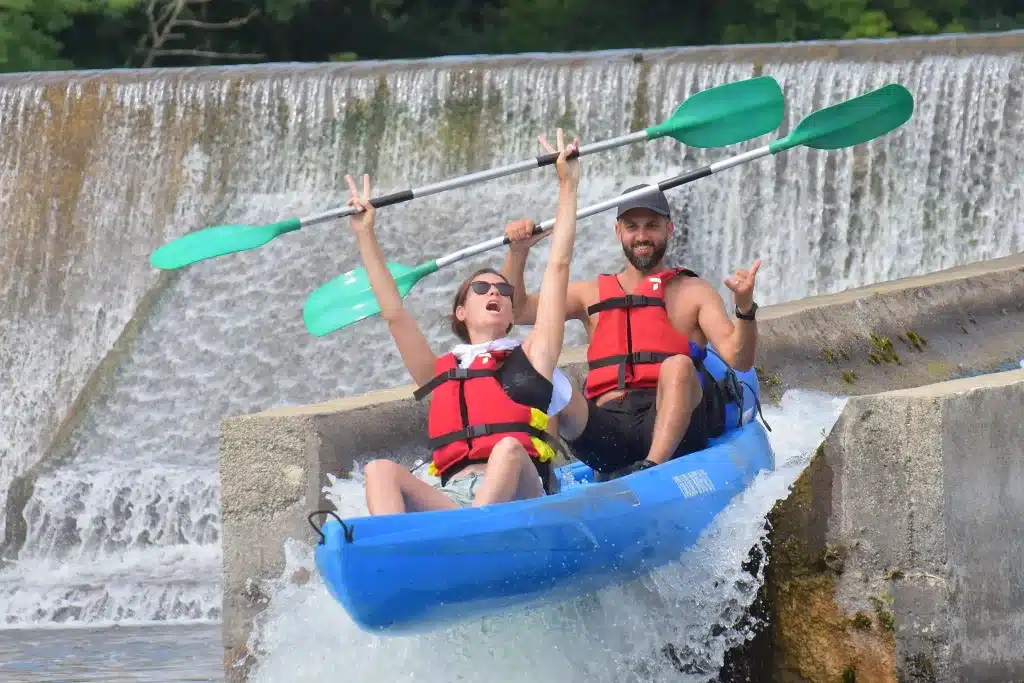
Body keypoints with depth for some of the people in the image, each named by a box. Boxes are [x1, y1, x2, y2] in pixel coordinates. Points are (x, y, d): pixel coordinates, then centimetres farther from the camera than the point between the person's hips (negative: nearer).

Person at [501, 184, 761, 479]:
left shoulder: (693, 292, 13)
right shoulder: (592, 294, 23)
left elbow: (738, 360, -1)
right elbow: (514, 311, 14)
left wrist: (744, 309, -20)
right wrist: (518, 252, 0)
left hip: (672, 428, -2)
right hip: (606, 428, 2)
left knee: (678, 365, -32)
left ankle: (652, 467, -49)